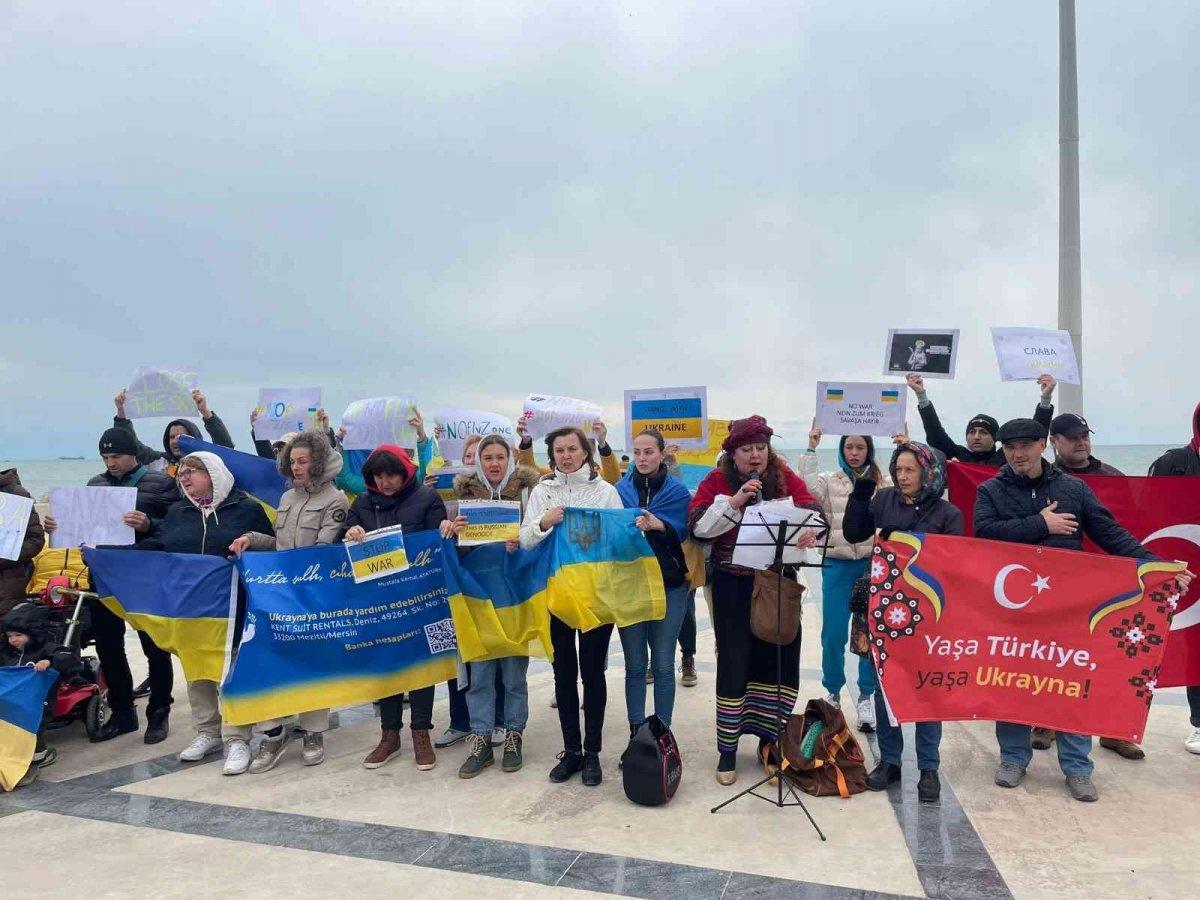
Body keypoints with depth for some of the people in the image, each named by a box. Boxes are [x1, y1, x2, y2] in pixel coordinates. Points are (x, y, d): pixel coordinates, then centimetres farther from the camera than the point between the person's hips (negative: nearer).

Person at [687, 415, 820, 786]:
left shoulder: (786, 477, 3)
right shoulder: (717, 480, -3)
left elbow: (810, 509, -8)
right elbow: (697, 524, -14)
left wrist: (809, 530, -31)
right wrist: (734, 501, -24)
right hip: (733, 586, -2)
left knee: (778, 657, 6)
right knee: (734, 662, 1)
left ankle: (769, 740, 24)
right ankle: (727, 749, 15)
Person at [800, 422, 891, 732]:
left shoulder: (884, 482, 7)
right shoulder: (829, 481, 3)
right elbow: (807, 489, -15)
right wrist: (811, 449, -16)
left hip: (873, 565, 1)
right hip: (837, 565, 0)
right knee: (833, 634, 3)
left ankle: (867, 696, 21)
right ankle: (832, 693, 23)